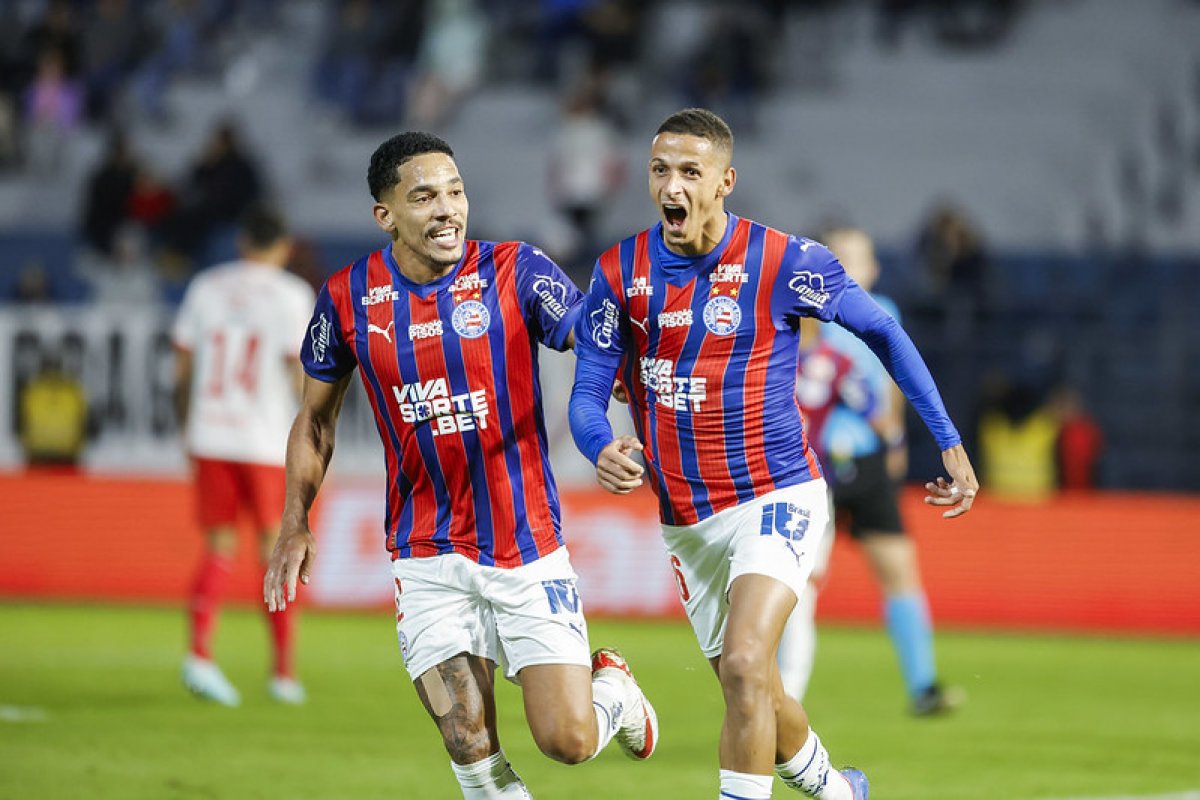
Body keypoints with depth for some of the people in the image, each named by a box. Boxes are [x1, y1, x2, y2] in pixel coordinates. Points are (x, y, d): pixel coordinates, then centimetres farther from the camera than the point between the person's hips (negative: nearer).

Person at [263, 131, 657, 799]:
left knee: (568, 741, -3)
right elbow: (316, 419, 14)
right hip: (427, 559, 1)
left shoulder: (514, 270, -7)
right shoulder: (348, 298, 0)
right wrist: (296, 523, 8)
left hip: (527, 548, -1)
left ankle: (613, 691, 32)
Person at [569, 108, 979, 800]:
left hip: (777, 495, -4)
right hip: (687, 522, 4)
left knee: (744, 664, -26)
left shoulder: (783, 261, -11)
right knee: (753, 698, 15)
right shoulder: (620, 273, -3)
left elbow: (883, 332, 2)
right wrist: (602, 450, -25)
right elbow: (588, 393, -1)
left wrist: (949, 443, 1)